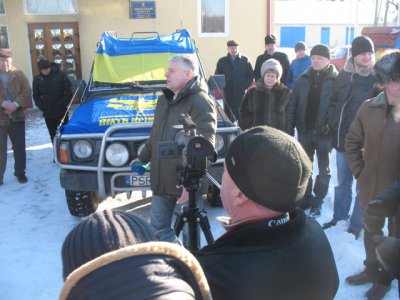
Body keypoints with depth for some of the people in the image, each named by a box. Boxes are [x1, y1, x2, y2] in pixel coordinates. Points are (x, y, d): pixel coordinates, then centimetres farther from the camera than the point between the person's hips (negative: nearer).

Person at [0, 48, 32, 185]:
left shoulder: (19, 74, 6)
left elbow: (27, 91, -4)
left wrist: (16, 104, -18)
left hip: (17, 117, 2)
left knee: (19, 147, 9)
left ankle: (20, 173, 23)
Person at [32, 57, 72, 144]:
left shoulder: (60, 75, -9)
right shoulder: (37, 79, 1)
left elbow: (68, 91, -5)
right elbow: (36, 96, 10)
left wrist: (63, 104, -13)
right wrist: (42, 107, -3)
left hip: (61, 112, -3)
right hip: (48, 114, 3)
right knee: (53, 135, 9)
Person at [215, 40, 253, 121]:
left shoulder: (245, 60, 8)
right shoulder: (222, 61, 10)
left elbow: (250, 76, 7)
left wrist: (244, 86, -4)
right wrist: (222, 86, -2)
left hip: (241, 93, -1)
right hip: (227, 94, 1)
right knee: (228, 113, 0)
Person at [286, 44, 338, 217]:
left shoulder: (336, 80, -6)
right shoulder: (304, 79, 4)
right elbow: (292, 104, 3)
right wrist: (289, 128, -3)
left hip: (324, 131, -3)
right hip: (305, 130, 3)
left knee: (324, 169, 10)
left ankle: (318, 201, 23)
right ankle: (305, 197, 27)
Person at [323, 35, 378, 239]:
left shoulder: (378, 78, -7)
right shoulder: (345, 74, 5)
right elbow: (334, 101, 12)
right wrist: (334, 124, 1)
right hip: (342, 138, 4)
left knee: (363, 185, 6)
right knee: (342, 183, 17)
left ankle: (356, 225, 19)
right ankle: (339, 217, 33)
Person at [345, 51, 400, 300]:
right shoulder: (370, 108, -6)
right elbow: (353, 142, 7)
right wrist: (360, 172, 2)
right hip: (371, 187, 3)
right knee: (371, 230, 22)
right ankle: (371, 269, 44)